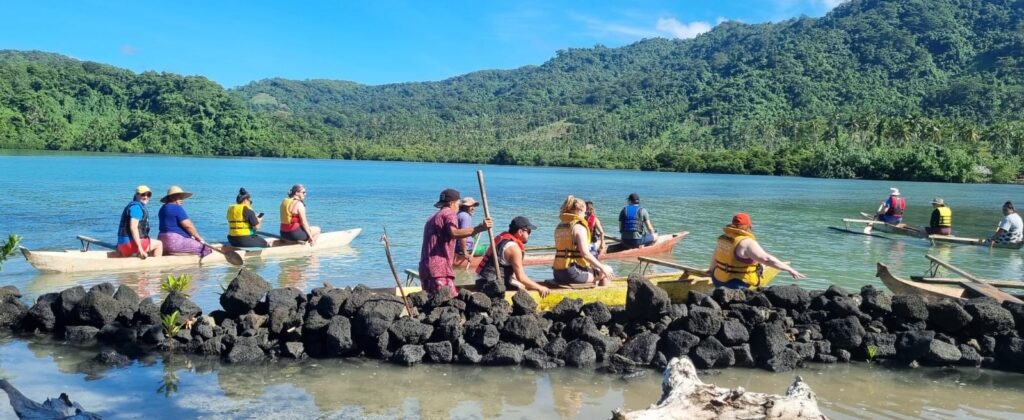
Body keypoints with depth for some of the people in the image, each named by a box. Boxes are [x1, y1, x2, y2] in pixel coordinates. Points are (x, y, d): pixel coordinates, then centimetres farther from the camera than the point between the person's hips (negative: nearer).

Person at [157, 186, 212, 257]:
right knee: (205, 248, -13)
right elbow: (188, 226, -14)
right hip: (174, 242, -11)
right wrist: (199, 238, -1)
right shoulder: (177, 208, -12)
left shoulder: (163, 208, 19)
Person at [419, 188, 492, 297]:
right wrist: (479, 228, -31)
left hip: (426, 269, 10)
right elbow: (454, 233, -23)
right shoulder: (449, 214, -2)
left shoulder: (432, 218, 27)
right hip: (439, 270, -10)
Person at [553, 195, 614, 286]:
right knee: (607, 270, 9)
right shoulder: (579, 227, -11)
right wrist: (602, 267, -11)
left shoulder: (559, 227, 12)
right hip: (573, 273, -8)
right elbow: (585, 253, -21)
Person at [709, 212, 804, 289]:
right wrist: (789, 269, -16)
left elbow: (715, 258, 28)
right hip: (737, 286, -9)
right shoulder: (747, 243, -13)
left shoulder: (722, 239, 13)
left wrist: (712, 269, 48)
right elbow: (766, 259, -20)